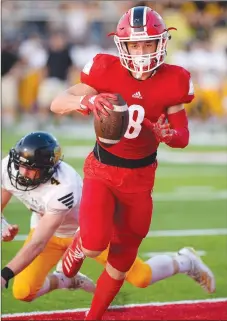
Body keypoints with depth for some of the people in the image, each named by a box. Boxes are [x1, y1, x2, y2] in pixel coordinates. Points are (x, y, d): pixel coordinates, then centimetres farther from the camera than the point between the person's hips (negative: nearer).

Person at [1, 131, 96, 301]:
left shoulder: (62, 188, -43)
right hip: (46, 228, 3)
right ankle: (66, 279, 18)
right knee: (23, 292, -11)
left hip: (84, 228, -3)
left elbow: (37, 244, -43)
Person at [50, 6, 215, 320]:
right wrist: (86, 100, -38)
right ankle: (77, 247, 15)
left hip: (140, 176, 2)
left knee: (121, 259, 9)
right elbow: (57, 104, -16)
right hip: (102, 169, -2)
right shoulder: (107, 71, -16)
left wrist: (167, 134, -24)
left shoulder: (172, 82, -11)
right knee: (95, 243, -24)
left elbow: (183, 136, 0)